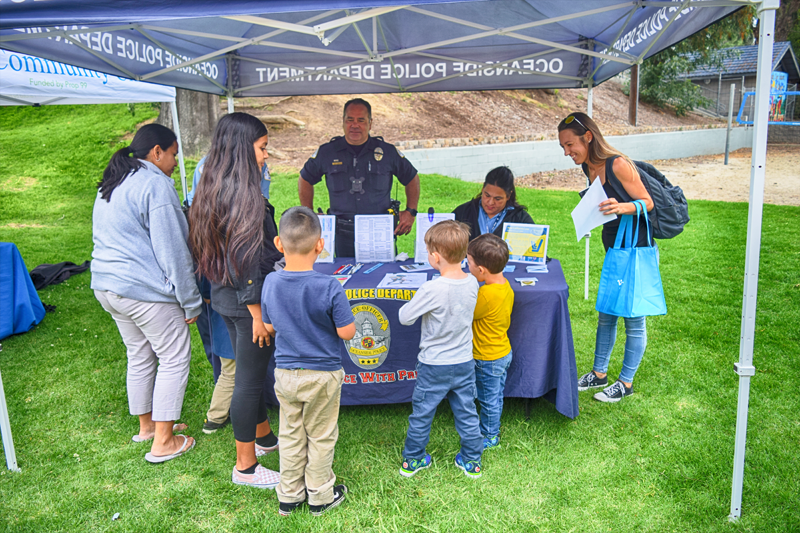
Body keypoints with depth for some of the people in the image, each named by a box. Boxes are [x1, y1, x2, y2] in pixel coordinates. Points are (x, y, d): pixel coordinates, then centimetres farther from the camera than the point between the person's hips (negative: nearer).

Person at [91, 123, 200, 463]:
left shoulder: (111, 185, 15)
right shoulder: (155, 184, -16)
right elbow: (172, 250, -18)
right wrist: (190, 302, -13)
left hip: (107, 286, 10)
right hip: (145, 291, -9)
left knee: (139, 355, 21)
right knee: (174, 358, 2)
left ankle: (147, 424, 35)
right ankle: (163, 442, 8)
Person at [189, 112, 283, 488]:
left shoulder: (211, 190, 7)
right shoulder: (245, 195, -22)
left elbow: (207, 249, 13)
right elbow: (245, 258, -24)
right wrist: (258, 313, -19)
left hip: (224, 297, 10)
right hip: (246, 302, -9)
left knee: (250, 372, 23)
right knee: (249, 379, 3)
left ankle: (263, 437, 43)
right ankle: (245, 467, 19)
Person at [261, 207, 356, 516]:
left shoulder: (270, 283, -10)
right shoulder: (329, 288, -23)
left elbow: (269, 327, 2)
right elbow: (347, 332, -17)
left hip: (284, 373, 4)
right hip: (323, 374, -3)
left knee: (290, 435, 20)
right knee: (321, 437, 15)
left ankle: (289, 496, 34)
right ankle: (320, 496, 32)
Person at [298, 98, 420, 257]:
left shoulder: (387, 151, 3)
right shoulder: (327, 152, 4)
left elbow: (412, 179, 16)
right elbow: (305, 180, 17)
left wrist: (410, 212, 7)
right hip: (343, 234, 0)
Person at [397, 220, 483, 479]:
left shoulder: (432, 289, -26)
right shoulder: (472, 283, -9)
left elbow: (404, 317, -17)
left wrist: (413, 304, 1)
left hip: (434, 366, -4)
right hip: (465, 363, 5)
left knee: (421, 414, 15)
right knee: (467, 414, 19)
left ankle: (412, 460, 32)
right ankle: (472, 462, 33)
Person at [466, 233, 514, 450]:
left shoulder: (486, 294, -33)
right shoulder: (505, 286, -5)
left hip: (488, 358, -9)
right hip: (503, 352, 9)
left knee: (489, 399, 12)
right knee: (495, 396, 25)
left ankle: (490, 437, 31)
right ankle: (491, 428, 43)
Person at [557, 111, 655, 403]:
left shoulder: (618, 164, -21)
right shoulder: (588, 168, 3)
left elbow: (647, 203, -17)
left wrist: (622, 207, -33)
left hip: (637, 250, -8)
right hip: (613, 250, 8)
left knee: (634, 319, 4)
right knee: (605, 315, 16)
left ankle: (626, 382, 17)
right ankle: (599, 374, 30)